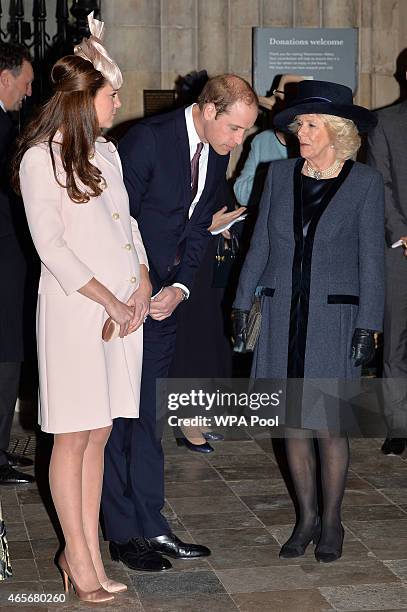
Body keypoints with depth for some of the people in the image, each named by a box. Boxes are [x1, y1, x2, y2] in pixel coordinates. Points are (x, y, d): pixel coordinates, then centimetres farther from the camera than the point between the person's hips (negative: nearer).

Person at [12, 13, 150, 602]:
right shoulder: (40, 158, -7)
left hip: (124, 309, 7)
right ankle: (77, 554, 14)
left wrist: (143, 282, 2)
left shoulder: (106, 151, 15)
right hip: (73, 311, -6)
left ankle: (89, 553, 17)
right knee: (73, 437, 2)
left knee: (99, 433, 9)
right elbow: (51, 247, -12)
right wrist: (108, 301, -12)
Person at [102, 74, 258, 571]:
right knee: (118, 414, 1)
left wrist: (179, 287, -6)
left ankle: (150, 525, 18)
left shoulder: (216, 154, 6)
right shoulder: (148, 139, -18)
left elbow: (198, 227, 9)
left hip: (163, 299, 7)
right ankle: (123, 534, 9)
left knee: (149, 414, 11)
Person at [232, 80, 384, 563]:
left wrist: (367, 326, -7)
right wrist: (242, 303, 8)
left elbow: (370, 259, -3)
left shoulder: (364, 182, -3)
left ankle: (331, 522, 18)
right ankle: (306, 518, 22)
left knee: (329, 426, 0)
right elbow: (260, 243, 11)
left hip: (333, 318, -3)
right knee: (293, 423, 8)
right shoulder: (280, 174, 6)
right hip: (282, 315, 3)